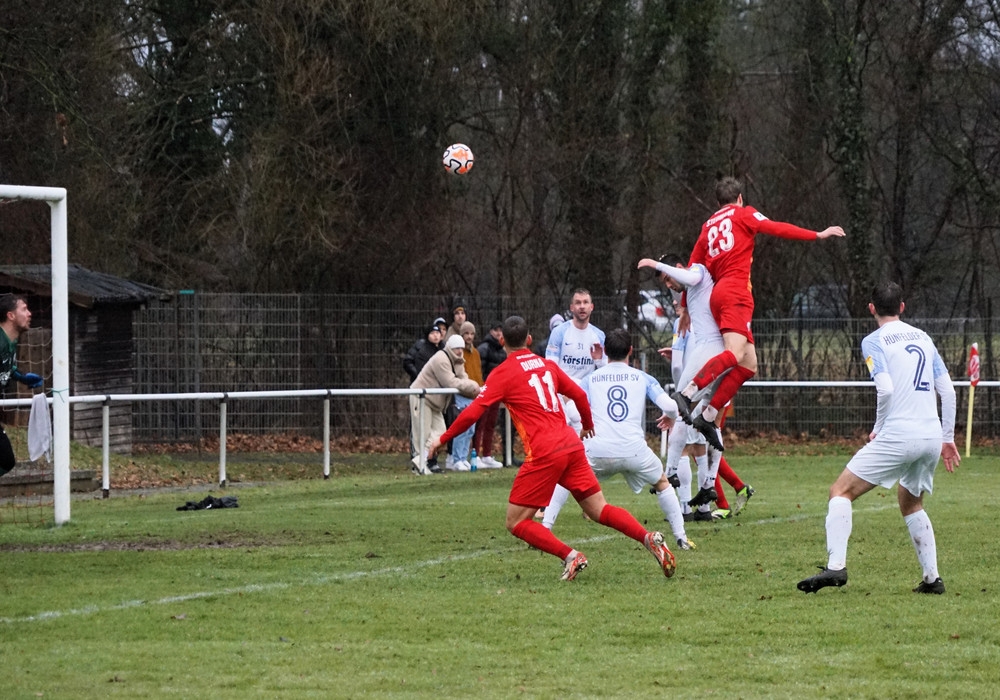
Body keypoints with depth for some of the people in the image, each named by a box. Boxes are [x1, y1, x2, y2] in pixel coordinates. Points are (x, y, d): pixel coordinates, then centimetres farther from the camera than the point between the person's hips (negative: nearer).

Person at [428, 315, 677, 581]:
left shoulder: (503, 373, -1)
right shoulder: (547, 365, 16)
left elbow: (472, 412, -5)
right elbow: (579, 394, 22)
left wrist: (443, 439, 7)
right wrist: (588, 426, 41)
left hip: (544, 454, -6)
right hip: (572, 445, 6)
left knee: (516, 522, 2)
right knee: (600, 511, 10)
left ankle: (570, 556, -14)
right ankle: (650, 539, -9)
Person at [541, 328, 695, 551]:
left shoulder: (590, 379, 15)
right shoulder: (642, 378, 13)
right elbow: (669, 405, 1)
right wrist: (670, 418, 26)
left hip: (597, 450, 0)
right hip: (634, 450, 0)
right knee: (662, 484, 28)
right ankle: (681, 538, 21)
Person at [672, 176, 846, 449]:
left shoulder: (708, 226, 25)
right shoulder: (743, 214, 9)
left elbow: (694, 270, 24)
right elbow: (778, 229, -1)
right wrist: (818, 235, 4)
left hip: (720, 293, 8)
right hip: (735, 293, -8)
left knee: (748, 365, 5)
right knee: (735, 354, -26)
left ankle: (709, 417, -4)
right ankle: (685, 393, -40)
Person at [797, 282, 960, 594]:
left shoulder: (874, 341, -1)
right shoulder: (923, 337, 17)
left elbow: (885, 388, -16)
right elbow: (947, 390, 14)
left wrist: (878, 428, -1)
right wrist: (947, 438, 20)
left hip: (897, 435, -6)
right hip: (932, 437, 6)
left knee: (841, 491, 0)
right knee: (911, 504, 27)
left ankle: (836, 566, -16)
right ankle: (932, 578, 20)